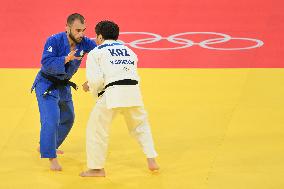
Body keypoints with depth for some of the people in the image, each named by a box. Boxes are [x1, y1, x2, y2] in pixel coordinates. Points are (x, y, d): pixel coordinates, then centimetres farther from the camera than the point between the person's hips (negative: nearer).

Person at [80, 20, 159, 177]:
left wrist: (90, 88, 19)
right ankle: (151, 160, 20)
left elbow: (96, 80, -4)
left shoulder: (95, 52, 9)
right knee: (141, 126, 26)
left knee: (96, 129, 10)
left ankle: (96, 168, 13)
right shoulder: (129, 51, 26)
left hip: (112, 93, -5)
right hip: (133, 91, 5)